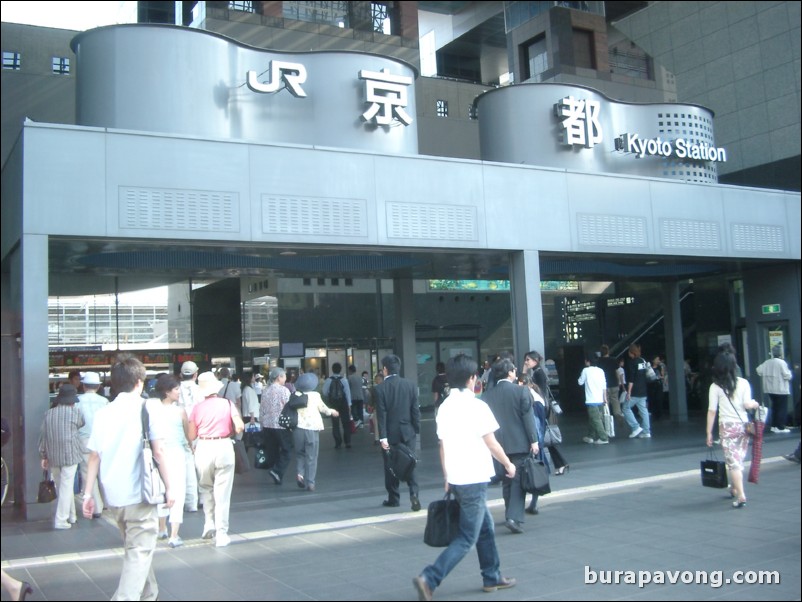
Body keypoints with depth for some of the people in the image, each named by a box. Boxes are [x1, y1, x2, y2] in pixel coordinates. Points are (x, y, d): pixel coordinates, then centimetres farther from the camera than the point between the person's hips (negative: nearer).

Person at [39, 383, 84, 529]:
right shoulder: (74, 411, -5)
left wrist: (43, 456, 12)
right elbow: (81, 424, 13)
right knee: (66, 487, -1)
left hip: (53, 456, 5)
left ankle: (71, 516, 25)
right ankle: (61, 520, -4)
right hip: (70, 454, -5)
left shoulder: (49, 413, 7)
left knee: (62, 486, 16)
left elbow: (43, 436, 7)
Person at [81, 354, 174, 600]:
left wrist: (88, 494, 9)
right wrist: (169, 487, -4)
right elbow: (158, 452, -11)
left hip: (113, 497, 6)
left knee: (136, 549, 22)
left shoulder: (103, 413, 8)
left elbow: (94, 456, 5)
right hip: (139, 495, -6)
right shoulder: (145, 408, -6)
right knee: (139, 554, -2)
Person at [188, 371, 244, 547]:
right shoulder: (227, 404, -2)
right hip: (223, 447, -1)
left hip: (203, 448, 1)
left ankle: (209, 524, 16)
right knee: (222, 492, 4)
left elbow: (191, 436, 1)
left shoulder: (197, 408, 0)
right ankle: (221, 533, 5)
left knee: (206, 488, 22)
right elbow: (240, 427, -9)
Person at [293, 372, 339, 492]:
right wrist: (331, 411, 31)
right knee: (311, 457, 4)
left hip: (298, 428, 1)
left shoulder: (295, 395, 0)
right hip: (312, 428, -1)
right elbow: (322, 408, 12)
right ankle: (310, 483, 2)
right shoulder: (315, 395, -1)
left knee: (300, 453, 19)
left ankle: (299, 473, -1)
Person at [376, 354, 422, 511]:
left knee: (391, 467, 10)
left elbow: (382, 414, -12)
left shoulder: (380, 388, -11)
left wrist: (382, 437, -12)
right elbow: (415, 409, 0)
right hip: (408, 431, 2)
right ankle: (414, 494, -9)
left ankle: (393, 498, 17)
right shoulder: (410, 384, -1)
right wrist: (416, 428, 9)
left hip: (390, 433, -2)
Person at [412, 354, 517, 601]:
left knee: (485, 528, 21)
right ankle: (429, 579, -12)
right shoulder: (477, 406, -14)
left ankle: (492, 577, 32)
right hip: (474, 479, -7)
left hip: (456, 479, 8)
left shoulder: (445, 407, 6)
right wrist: (508, 464, 6)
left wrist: (446, 478, 19)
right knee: (466, 538, -2)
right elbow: (491, 444, -10)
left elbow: (442, 446, 10)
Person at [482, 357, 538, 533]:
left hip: (499, 445, 4)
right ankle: (514, 517, -12)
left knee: (507, 481, 16)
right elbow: (528, 417, -10)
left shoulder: (487, 395, 2)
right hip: (519, 444, -4)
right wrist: (534, 440, -5)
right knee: (518, 481, -1)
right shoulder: (521, 391, -8)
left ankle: (511, 515, 24)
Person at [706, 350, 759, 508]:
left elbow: (711, 411, -7)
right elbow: (747, 404, -9)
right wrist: (755, 404, 14)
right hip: (743, 425, 3)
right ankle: (734, 488, 32)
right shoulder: (743, 383, -2)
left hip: (726, 426, -3)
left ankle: (740, 495, -11)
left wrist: (709, 432, -2)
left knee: (733, 461, -1)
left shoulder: (715, 386, -6)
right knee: (739, 460, 17)